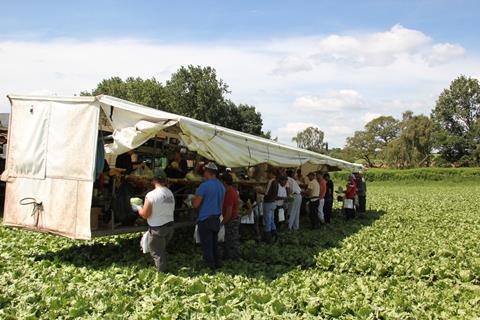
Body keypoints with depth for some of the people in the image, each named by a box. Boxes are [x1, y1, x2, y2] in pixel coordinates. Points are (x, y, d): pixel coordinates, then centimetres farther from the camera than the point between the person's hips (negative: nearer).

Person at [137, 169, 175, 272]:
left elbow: (145, 215, -15)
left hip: (157, 228, -7)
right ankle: (163, 268, 31)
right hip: (170, 225, 7)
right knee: (163, 249, 23)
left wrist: (139, 209, 4)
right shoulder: (170, 193, 2)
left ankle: (161, 272, 15)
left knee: (157, 252, 8)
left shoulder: (151, 195, -19)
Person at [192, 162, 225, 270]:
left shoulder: (204, 185, -17)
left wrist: (193, 199, 4)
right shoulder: (221, 186, 7)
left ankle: (210, 266, 8)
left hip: (205, 219, -7)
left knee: (206, 245, 3)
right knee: (214, 243, 18)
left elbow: (195, 204, -16)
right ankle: (217, 264, 25)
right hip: (216, 218, 7)